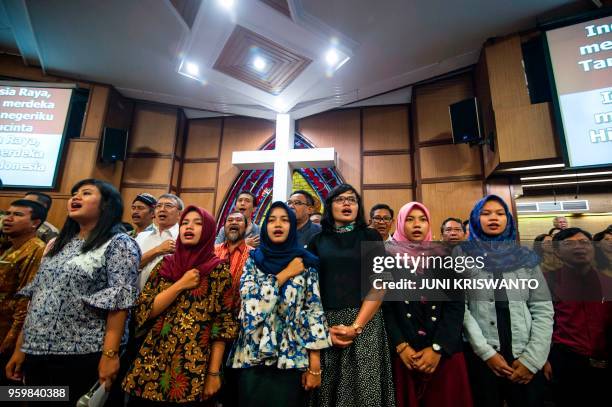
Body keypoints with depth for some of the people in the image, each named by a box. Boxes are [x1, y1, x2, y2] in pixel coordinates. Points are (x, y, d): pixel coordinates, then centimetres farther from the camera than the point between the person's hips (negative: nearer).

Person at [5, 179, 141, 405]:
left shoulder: (119, 244, -11)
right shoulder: (59, 243, 13)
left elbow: (119, 300, -18)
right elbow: (35, 296, 14)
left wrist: (110, 353, -22)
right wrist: (21, 346, 11)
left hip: (82, 354, -7)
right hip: (37, 352, 7)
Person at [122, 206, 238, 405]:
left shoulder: (219, 270, -6)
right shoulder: (165, 264, 4)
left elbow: (223, 323, -6)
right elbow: (142, 311, -2)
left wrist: (214, 373, -8)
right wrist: (180, 285, -12)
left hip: (195, 368, -3)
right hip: (152, 363, 3)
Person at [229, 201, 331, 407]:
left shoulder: (306, 262, -1)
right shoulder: (254, 259, 4)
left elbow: (315, 311, -4)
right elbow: (250, 299, -11)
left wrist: (315, 364, -8)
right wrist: (286, 273, -11)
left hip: (292, 358, -1)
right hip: (253, 356, 1)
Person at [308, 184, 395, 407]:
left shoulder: (370, 237, 4)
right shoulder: (318, 241, 8)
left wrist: (356, 326, -12)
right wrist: (324, 327, -8)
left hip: (365, 322, -1)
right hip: (325, 323, 2)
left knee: (363, 388, 3)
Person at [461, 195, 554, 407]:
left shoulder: (526, 256, 8)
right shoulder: (462, 254, 0)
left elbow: (543, 310, 3)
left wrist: (532, 358, -6)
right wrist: (486, 352, -11)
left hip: (525, 358, 2)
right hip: (481, 356, -2)